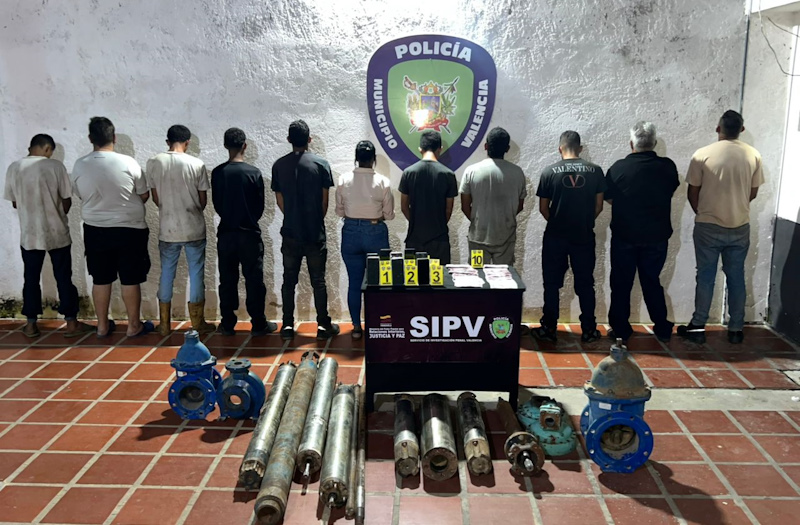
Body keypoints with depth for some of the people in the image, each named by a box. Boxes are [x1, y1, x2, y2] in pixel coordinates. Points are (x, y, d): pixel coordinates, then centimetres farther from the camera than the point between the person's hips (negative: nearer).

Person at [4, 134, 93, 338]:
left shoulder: (14, 168, -1)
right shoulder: (55, 166, -9)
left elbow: (15, 203, 8)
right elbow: (67, 201, -5)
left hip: (29, 234, 2)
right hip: (57, 233, -2)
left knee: (31, 279, 12)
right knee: (63, 278, 5)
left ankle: (31, 324, 18)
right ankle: (71, 323, 9)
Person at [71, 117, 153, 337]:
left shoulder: (79, 166, -5)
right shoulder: (128, 163, -13)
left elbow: (80, 195, 10)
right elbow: (144, 196, -3)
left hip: (95, 230, 3)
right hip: (129, 229, -3)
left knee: (100, 279, 13)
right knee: (130, 280, 6)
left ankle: (102, 325, 22)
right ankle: (134, 325, 15)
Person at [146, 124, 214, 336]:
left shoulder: (154, 163, -3)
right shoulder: (197, 164, -8)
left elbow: (156, 198, 3)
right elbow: (203, 201, -2)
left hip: (167, 229, 2)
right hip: (194, 229, -2)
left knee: (166, 274, 12)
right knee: (196, 274, 7)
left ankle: (164, 324, 17)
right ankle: (198, 323, 14)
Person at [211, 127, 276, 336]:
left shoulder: (217, 173, -2)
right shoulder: (254, 173, -10)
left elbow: (216, 204, 5)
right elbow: (260, 206, -2)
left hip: (225, 233, 3)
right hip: (249, 233, -3)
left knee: (227, 280, 10)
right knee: (254, 280, 4)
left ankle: (227, 324, 15)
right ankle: (258, 324, 9)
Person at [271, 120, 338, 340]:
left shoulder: (279, 165, 1)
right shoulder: (321, 164, -6)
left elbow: (280, 200, 6)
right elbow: (325, 201, -2)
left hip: (290, 233, 2)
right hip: (315, 233, -2)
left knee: (289, 280, 10)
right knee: (318, 281, 5)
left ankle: (288, 325, 12)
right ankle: (323, 325, 9)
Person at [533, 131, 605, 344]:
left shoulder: (549, 172, -6)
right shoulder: (595, 171, -2)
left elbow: (543, 208, -2)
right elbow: (598, 206, 2)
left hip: (555, 237, -1)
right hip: (584, 237, 1)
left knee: (552, 284, 9)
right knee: (585, 284, 11)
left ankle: (549, 329, 12)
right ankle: (589, 330, 16)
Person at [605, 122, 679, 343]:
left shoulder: (618, 168, -12)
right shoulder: (668, 167, -6)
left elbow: (609, 199, 0)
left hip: (625, 236, -2)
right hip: (656, 236, 2)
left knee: (621, 283, 11)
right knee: (652, 282, 17)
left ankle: (620, 329, 17)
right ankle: (663, 328, 23)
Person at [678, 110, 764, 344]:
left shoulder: (702, 155, -10)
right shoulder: (753, 155, -1)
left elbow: (693, 193, -3)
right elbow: (753, 193, 8)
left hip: (708, 227, -2)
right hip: (740, 227, 2)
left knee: (705, 277, 5)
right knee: (736, 278, 11)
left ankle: (698, 327, 10)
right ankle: (736, 329, 18)